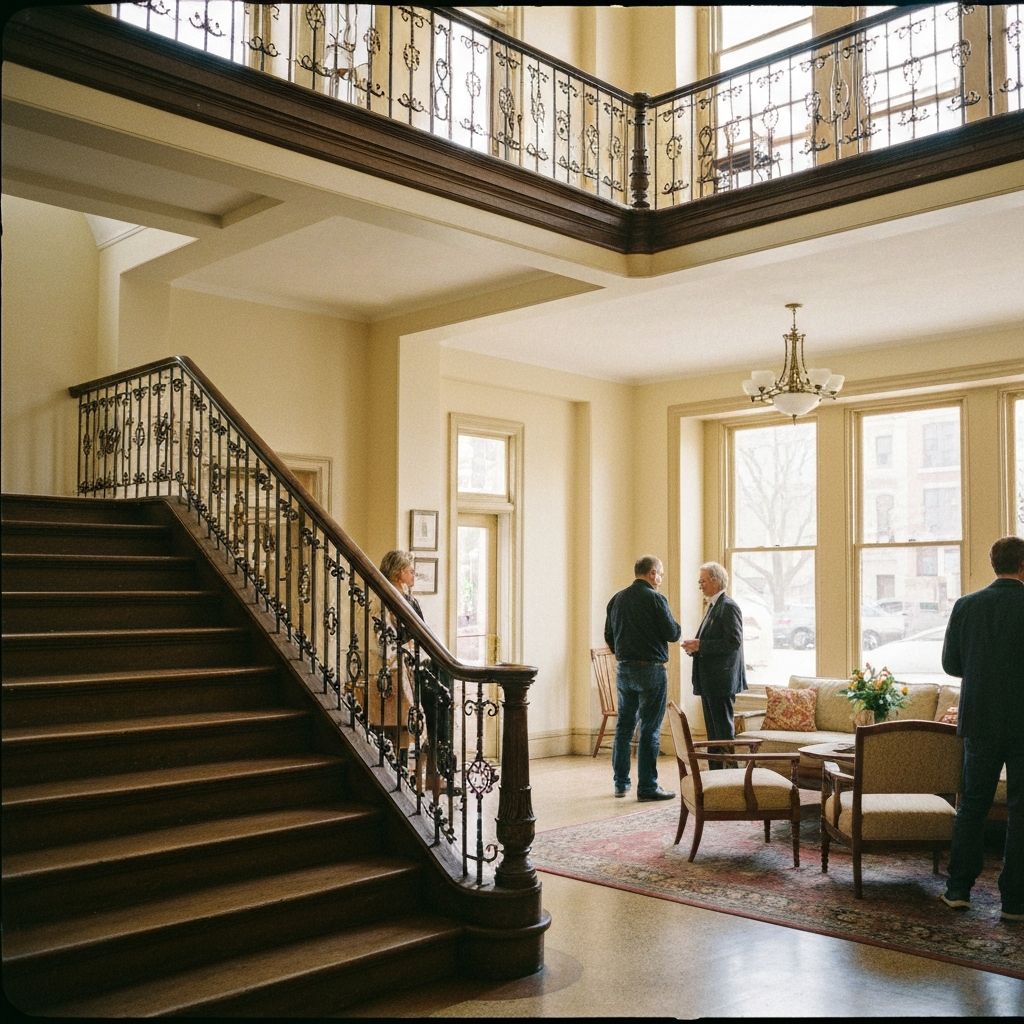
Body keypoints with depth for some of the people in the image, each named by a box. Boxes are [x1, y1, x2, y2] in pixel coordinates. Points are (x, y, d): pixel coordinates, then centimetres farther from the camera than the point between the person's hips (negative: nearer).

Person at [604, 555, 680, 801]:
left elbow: (609, 636, 13)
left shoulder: (616, 599, 8)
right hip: (651, 669, -6)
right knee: (650, 730, -1)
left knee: (624, 726, 14)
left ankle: (621, 782, 20)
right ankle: (647, 786, 1)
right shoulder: (654, 599, -12)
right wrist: (675, 626, 10)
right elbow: (673, 634, -11)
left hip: (624, 670, 7)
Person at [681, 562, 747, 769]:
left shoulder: (729, 607, -12)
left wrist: (700, 645, -20)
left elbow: (734, 642, -20)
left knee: (724, 729, -6)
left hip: (722, 679, -10)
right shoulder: (713, 606, 17)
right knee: (713, 731, 12)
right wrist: (695, 647, 5)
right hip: (709, 681, 10)